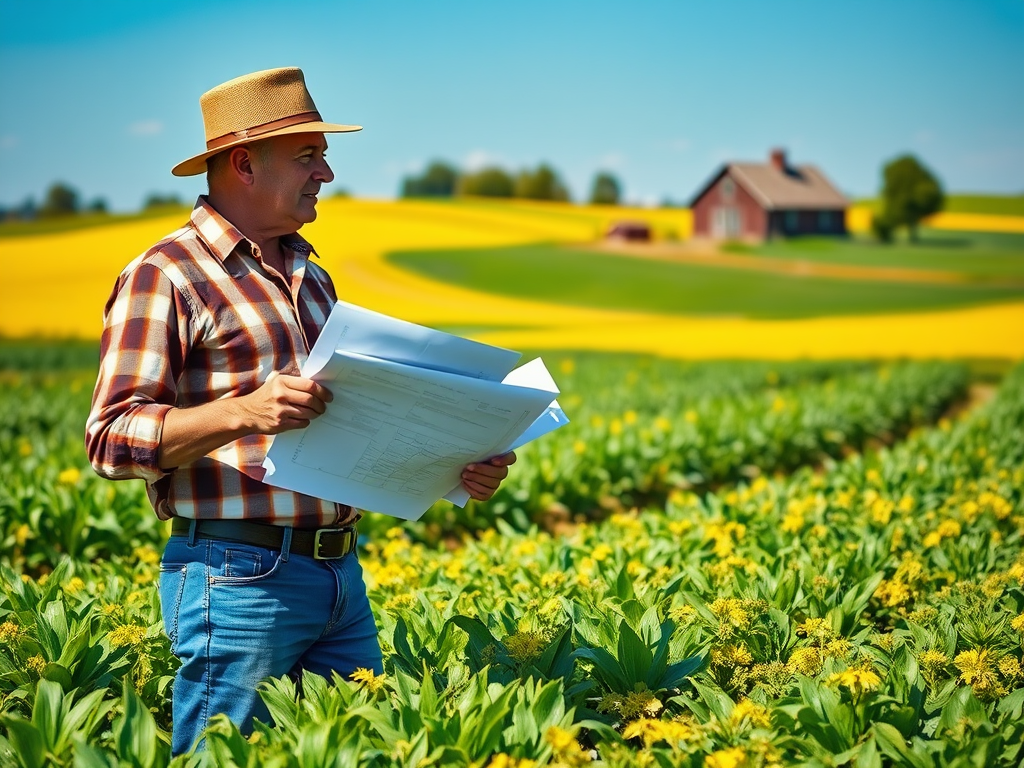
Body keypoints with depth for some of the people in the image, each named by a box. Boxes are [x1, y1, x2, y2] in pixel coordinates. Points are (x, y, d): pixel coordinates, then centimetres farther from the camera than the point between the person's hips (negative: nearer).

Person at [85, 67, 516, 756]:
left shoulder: (310, 276, 20)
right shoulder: (164, 277, -6)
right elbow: (112, 438, -12)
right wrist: (242, 413, -27)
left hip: (342, 571, 8)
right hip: (239, 579, -7)